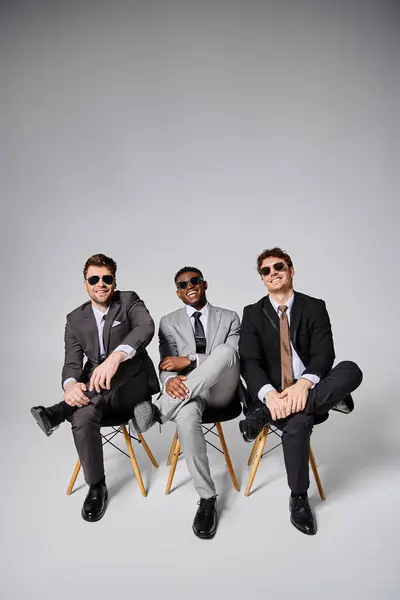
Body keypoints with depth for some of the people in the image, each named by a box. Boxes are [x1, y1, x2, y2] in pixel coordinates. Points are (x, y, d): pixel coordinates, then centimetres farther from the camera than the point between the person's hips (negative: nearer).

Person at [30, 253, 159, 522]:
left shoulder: (129, 301, -5)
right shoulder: (75, 319, 6)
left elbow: (146, 327, -27)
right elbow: (72, 362, -4)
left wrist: (115, 357, -47)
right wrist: (70, 385, -30)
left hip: (133, 389, -2)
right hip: (96, 393, 3)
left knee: (126, 356, -33)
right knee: (83, 416, -29)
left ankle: (60, 411, -22)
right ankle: (96, 487, -8)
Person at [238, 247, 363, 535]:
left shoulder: (315, 307, 3)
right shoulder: (253, 313, 3)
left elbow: (324, 354, -9)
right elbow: (249, 361, -9)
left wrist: (304, 383, -31)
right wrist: (270, 394, -29)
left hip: (309, 388, 2)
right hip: (273, 391, -1)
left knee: (351, 370, -29)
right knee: (298, 421, -35)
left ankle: (269, 413, -30)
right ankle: (299, 498, -10)